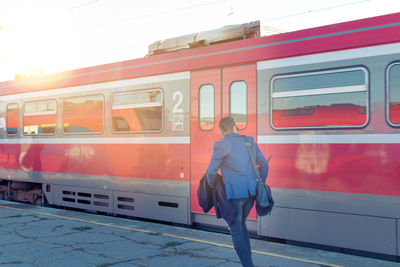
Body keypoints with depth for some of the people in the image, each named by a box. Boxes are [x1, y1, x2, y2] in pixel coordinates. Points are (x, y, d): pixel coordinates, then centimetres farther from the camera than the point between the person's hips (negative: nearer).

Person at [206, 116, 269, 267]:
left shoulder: (221, 145, -7)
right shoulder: (249, 141, 9)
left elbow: (211, 171, -5)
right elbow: (264, 164, 12)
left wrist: (212, 188, 14)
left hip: (233, 194, -6)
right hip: (251, 192, 6)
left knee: (236, 232, 3)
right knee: (241, 225, 25)